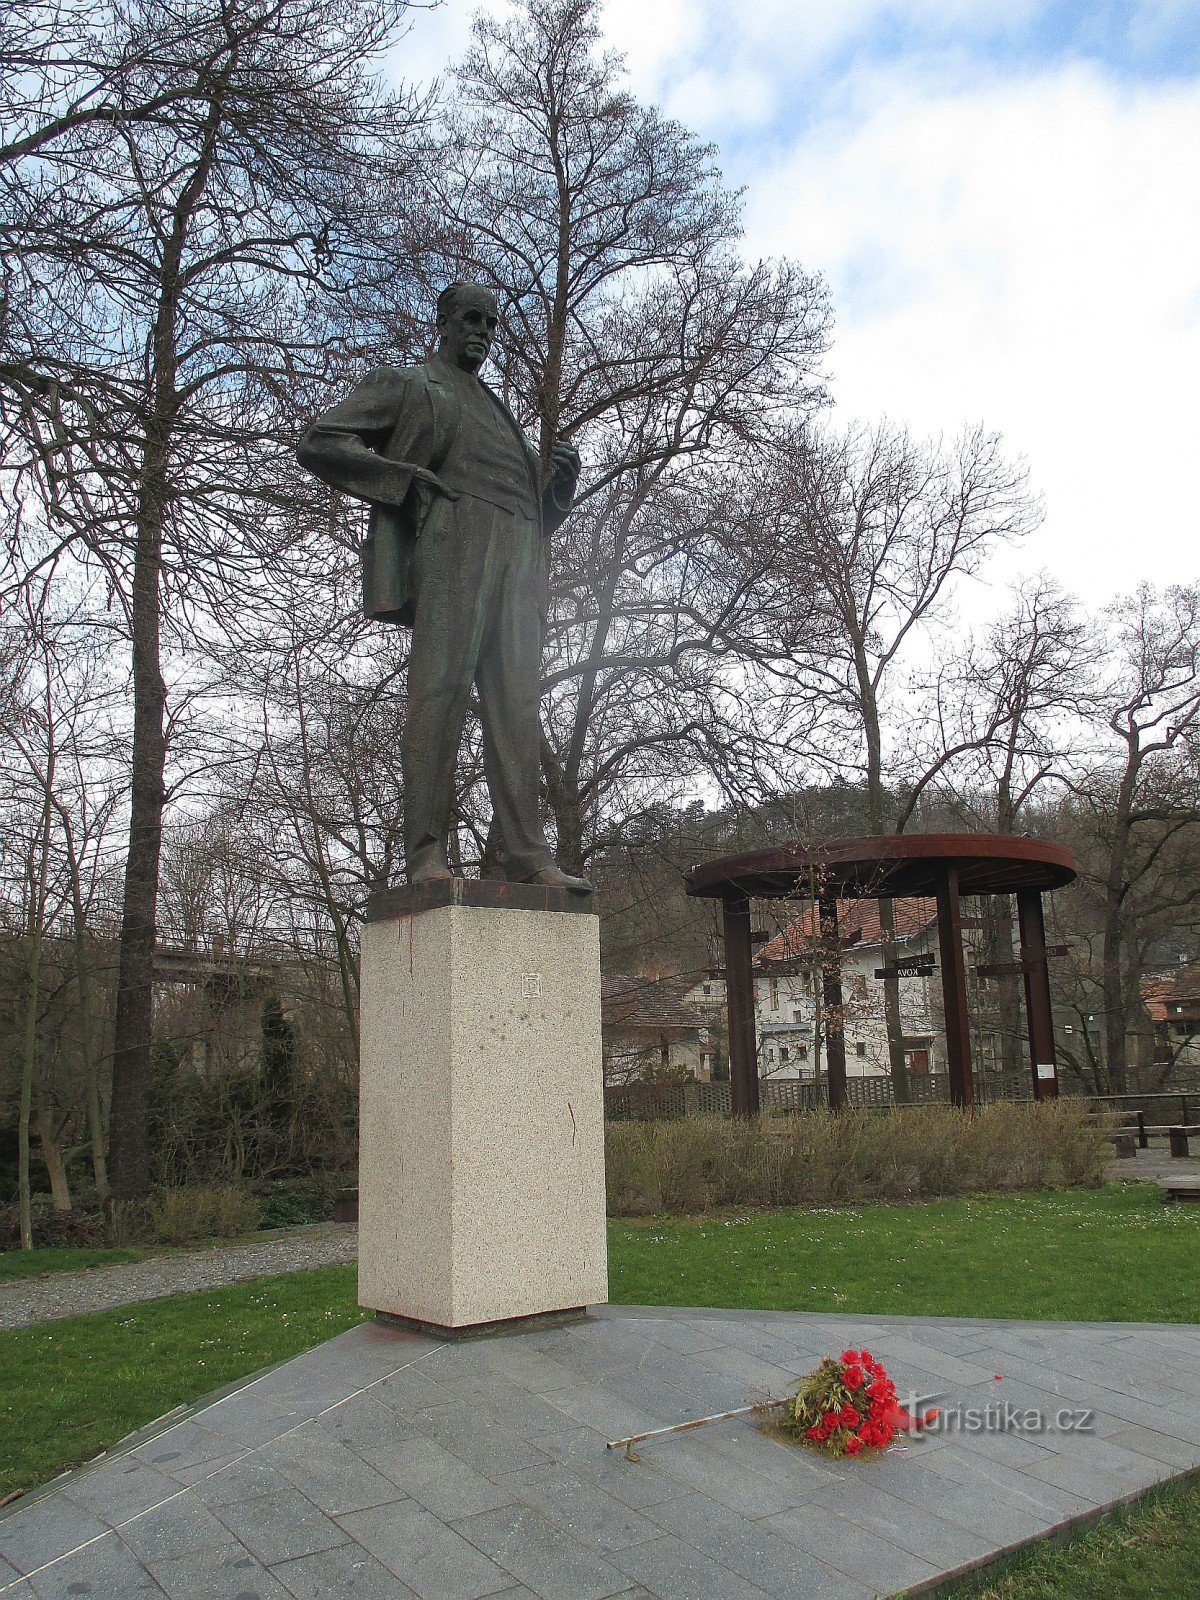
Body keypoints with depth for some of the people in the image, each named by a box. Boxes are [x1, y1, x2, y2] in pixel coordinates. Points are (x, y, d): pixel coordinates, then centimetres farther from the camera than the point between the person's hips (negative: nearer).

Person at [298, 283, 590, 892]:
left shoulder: (498, 413, 38)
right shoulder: (403, 385, 19)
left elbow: (534, 501, 36)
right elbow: (318, 445, 7)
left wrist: (562, 477, 12)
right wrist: (407, 476, -6)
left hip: (519, 549, 6)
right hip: (455, 532, -6)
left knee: (515, 703, -5)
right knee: (440, 688, -16)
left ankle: (527, 855, -10)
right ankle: (427, 852, -19)